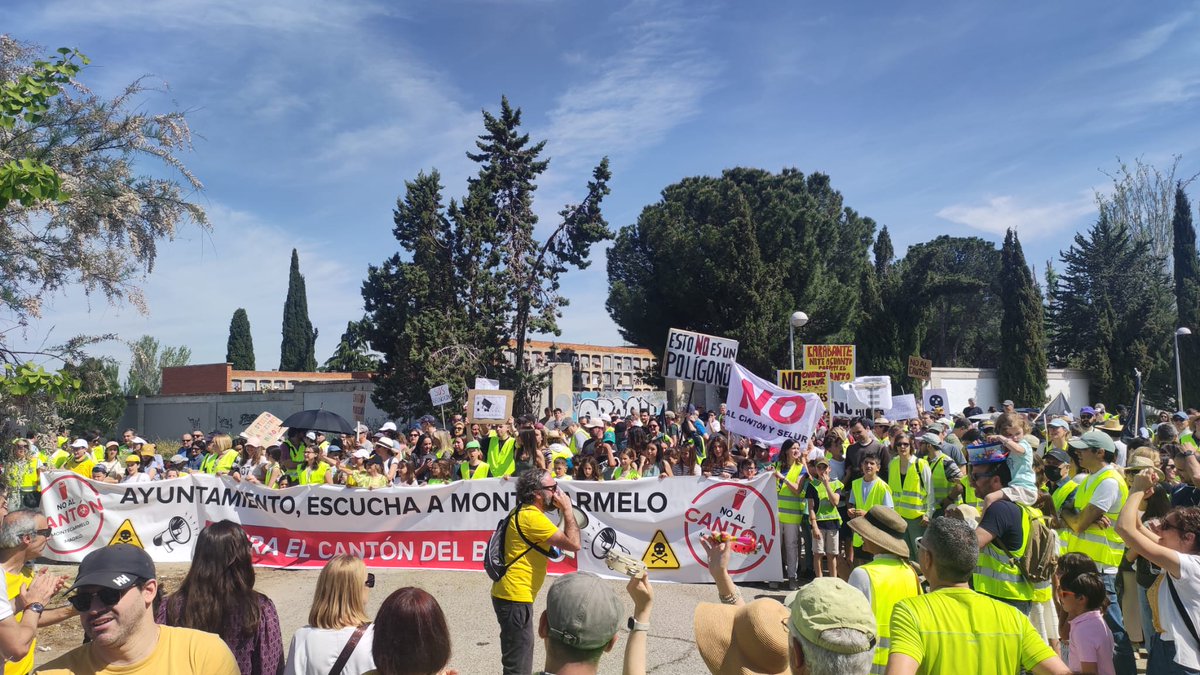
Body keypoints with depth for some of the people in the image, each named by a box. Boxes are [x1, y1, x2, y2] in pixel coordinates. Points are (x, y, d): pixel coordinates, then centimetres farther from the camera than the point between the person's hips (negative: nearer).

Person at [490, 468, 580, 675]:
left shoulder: (525, 512, 13)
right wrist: (567, 509, -13)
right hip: (515, 597, -11)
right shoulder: (532, 517, -20)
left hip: (512, 595, 11)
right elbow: (573, 544, -20)